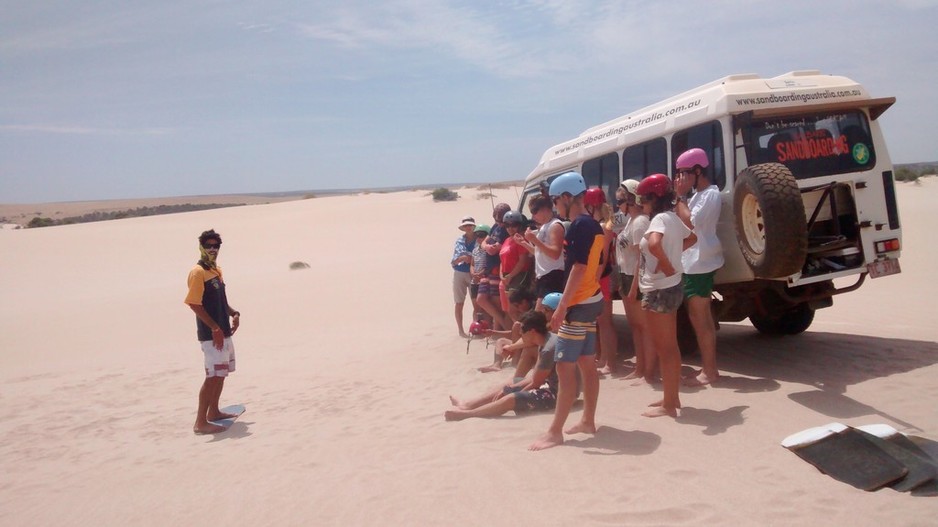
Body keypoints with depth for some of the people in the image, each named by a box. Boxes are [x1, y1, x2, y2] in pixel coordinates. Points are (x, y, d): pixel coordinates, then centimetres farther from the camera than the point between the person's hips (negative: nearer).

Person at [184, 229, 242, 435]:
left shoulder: (217, 270, 14)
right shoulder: (198, 272, -13)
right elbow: (194, 304, -20)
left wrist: (234, 313, 5)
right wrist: (215, 329, -21)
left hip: (224, 332, 9)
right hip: (211, 334, -9)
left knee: (221, 374, 17)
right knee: (213, 376, -11)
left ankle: (213, 411, 30)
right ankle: (201, 422, -6)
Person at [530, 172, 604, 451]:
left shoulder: (578, 227, -17)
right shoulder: (594, 226, 13)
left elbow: (578, 269, -23)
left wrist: (561, 307, -24)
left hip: (578, 304, -10)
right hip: (591, 301, 10)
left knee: (565, 367, -8)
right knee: (587, 364, 14)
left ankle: (555, 432, -4)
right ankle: (588, 420, 23)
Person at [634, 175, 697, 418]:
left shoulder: (659, 219, -18)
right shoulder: (673, 218, 10)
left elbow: (654, 244, -40)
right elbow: (692, 238, 30)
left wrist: (667, 266, -25)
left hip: (659, 291, -10)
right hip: (671, 288, 10)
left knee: (663, 348, -2)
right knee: (670, 346, 16)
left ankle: (668, 405, 6)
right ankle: (672, 397, 27)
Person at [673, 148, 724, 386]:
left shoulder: (711, 195, -15)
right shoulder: (698, 194, 16)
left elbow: (689, 222, -24)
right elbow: (682, 221, 15)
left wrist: (679, 197, -16)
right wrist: (679, 196, 6)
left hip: (700, 264, -10)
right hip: (693, 263, 10)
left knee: (700, 318, -6)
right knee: (700, 317, 14)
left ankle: (709, 370, 1)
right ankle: (707, 366, 22)